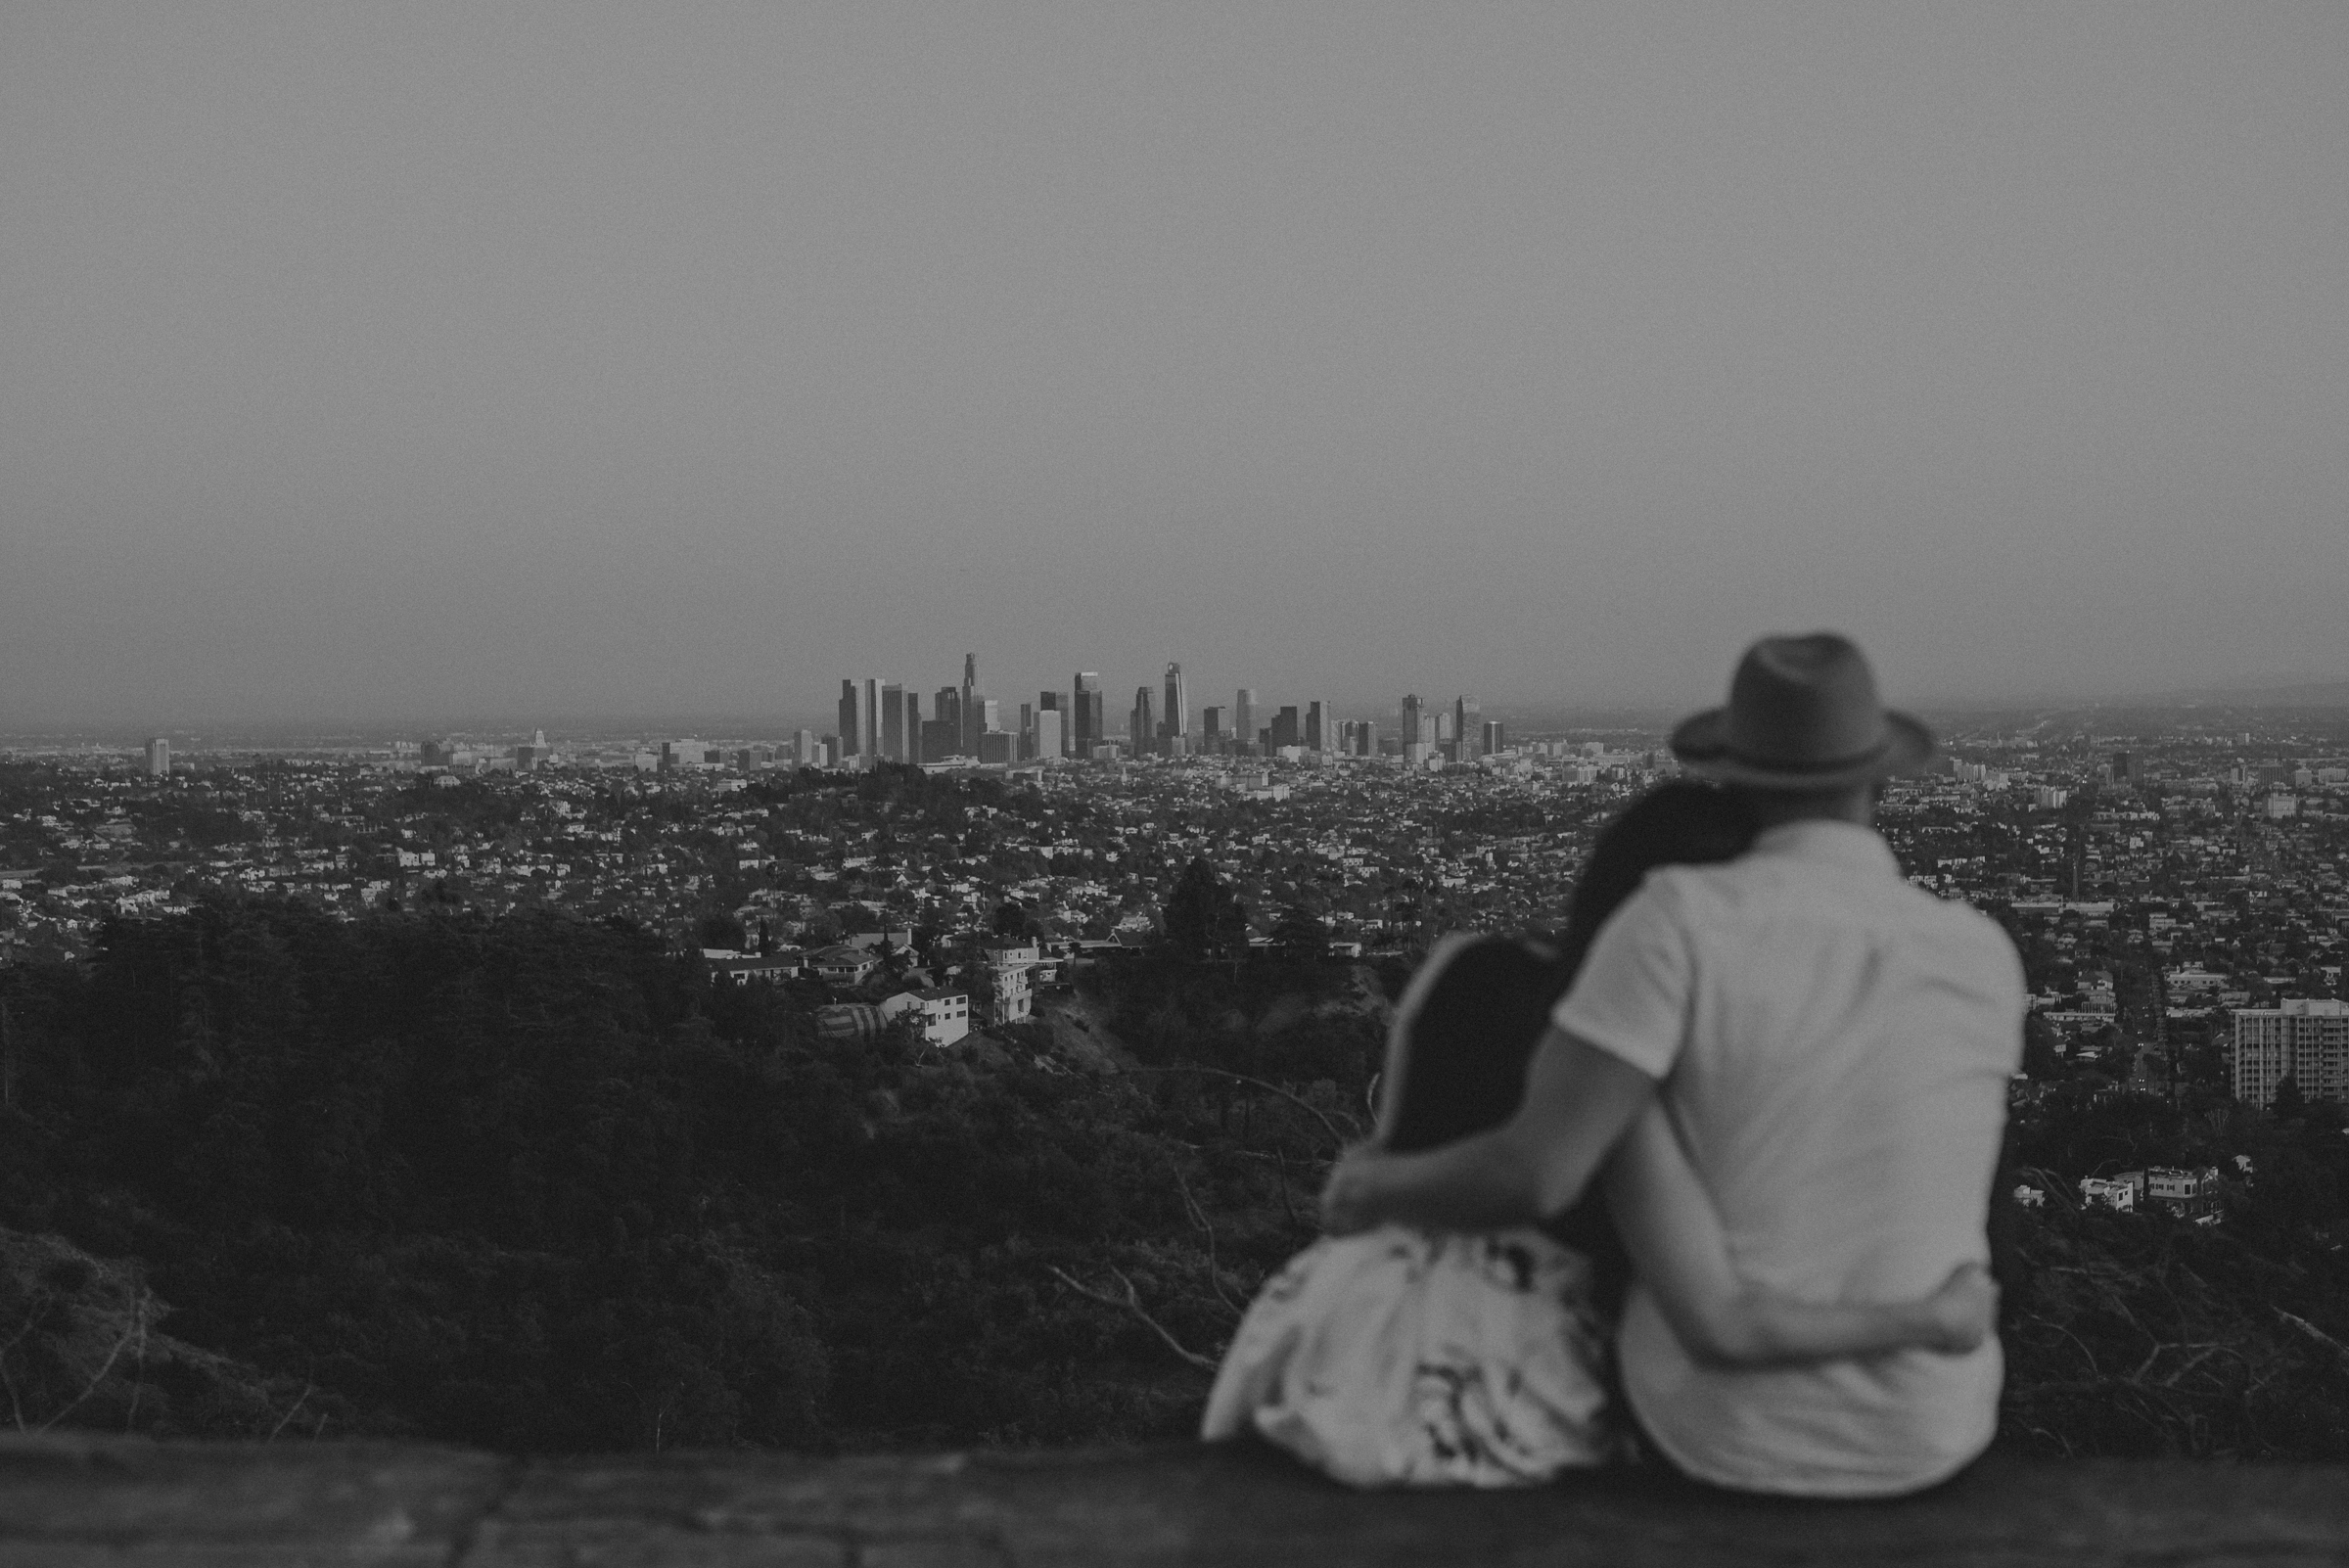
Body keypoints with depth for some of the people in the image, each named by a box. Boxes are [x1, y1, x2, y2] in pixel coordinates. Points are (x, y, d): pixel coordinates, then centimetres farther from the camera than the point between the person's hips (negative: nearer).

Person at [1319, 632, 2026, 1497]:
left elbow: (1530, 1175, -27)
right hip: (1922, 1430, 2)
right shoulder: (1986, 962, -8)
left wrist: (1377, 1185, -5)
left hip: (1723, 1424, -2)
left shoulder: (1683, 916, -21)